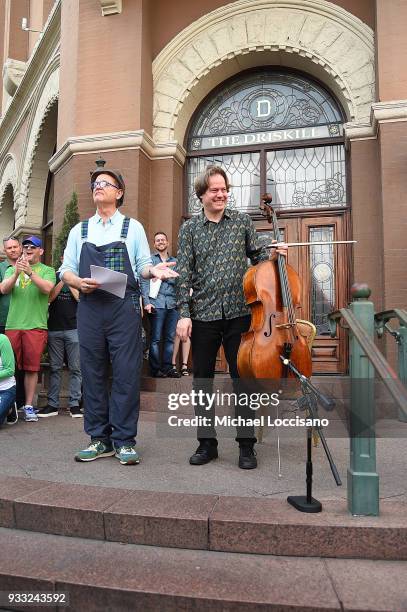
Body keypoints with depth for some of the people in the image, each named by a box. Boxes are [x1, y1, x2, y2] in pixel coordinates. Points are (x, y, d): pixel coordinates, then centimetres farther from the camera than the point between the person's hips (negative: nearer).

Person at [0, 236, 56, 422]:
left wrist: (30, 272, -22)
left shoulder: (47, 270, 8)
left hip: (36, 325, -2)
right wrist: (16, 273, -16)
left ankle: (29, 406, 9)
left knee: (31, 367, 1)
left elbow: (47, 288, -10)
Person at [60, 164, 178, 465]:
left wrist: (153, 270, -16)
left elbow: (143, 265, 6)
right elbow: (66, 270, 13)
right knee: (93, 374, 5)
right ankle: (100, 439, 17)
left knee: (126, 374, -4)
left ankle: (124, 441, 6)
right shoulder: (79, 230, 16)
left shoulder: (133, 227, 10)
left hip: (124, 308, -2)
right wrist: (79, 282, -9)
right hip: (90, 308, 3)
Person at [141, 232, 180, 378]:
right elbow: (144, 282, -1)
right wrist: (146, 302, -12)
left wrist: (164, 277, -3)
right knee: (155, 338, -4)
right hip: (157, 304, -4)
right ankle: (155, 369, 3)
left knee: (170, 338, 4)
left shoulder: (175, 261, 19)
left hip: (173, 304, 4)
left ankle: (167, 367, 12)